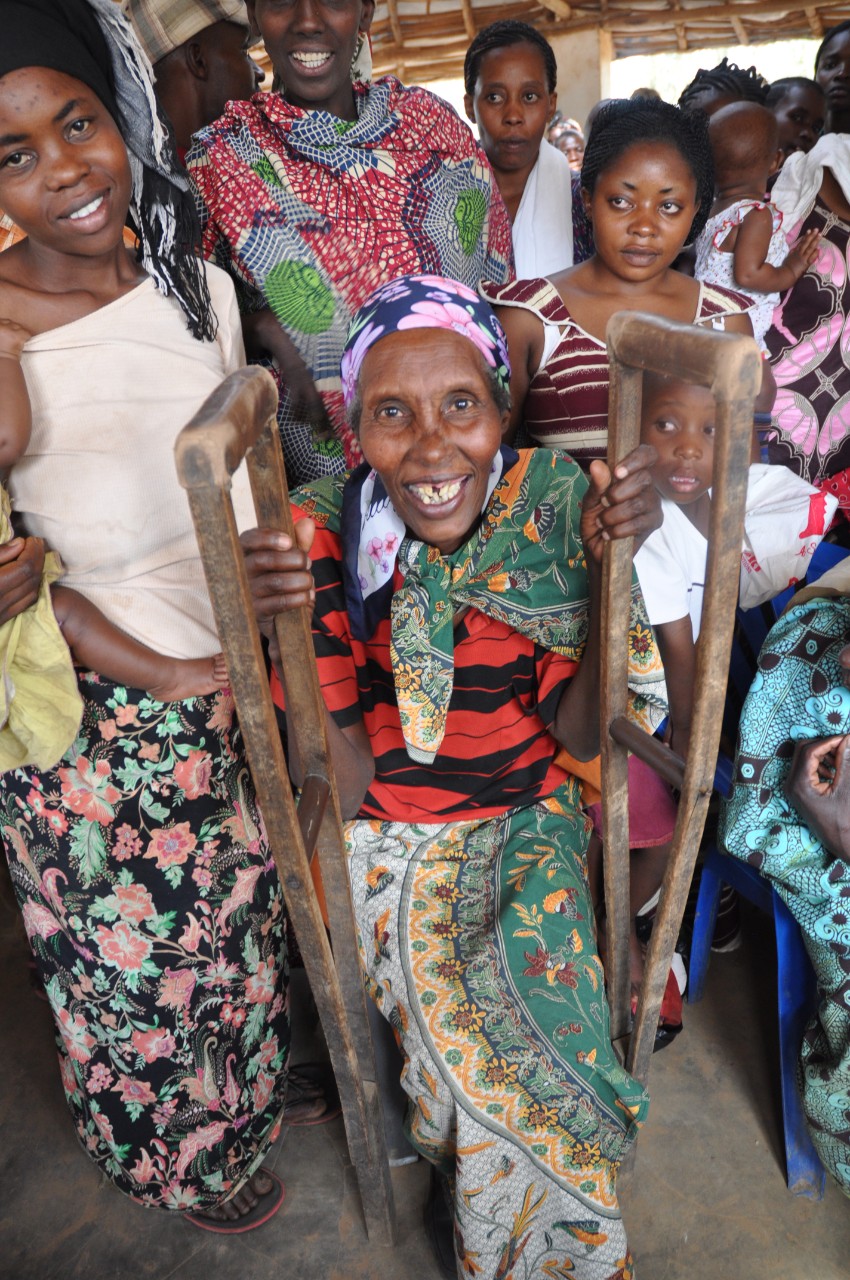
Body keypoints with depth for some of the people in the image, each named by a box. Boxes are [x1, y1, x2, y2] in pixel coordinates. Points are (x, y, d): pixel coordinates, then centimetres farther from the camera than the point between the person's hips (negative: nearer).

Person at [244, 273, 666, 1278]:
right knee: (472, 1029, -20)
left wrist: (610, 564, -22)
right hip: (389, 838, -1)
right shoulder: (326, 535, -16)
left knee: (536, 998, -19)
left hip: (529, 822, 2)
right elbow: (348, 785, -16)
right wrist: (288, 623, -31)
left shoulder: (553, 501, -12)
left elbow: (580, 735, -9)